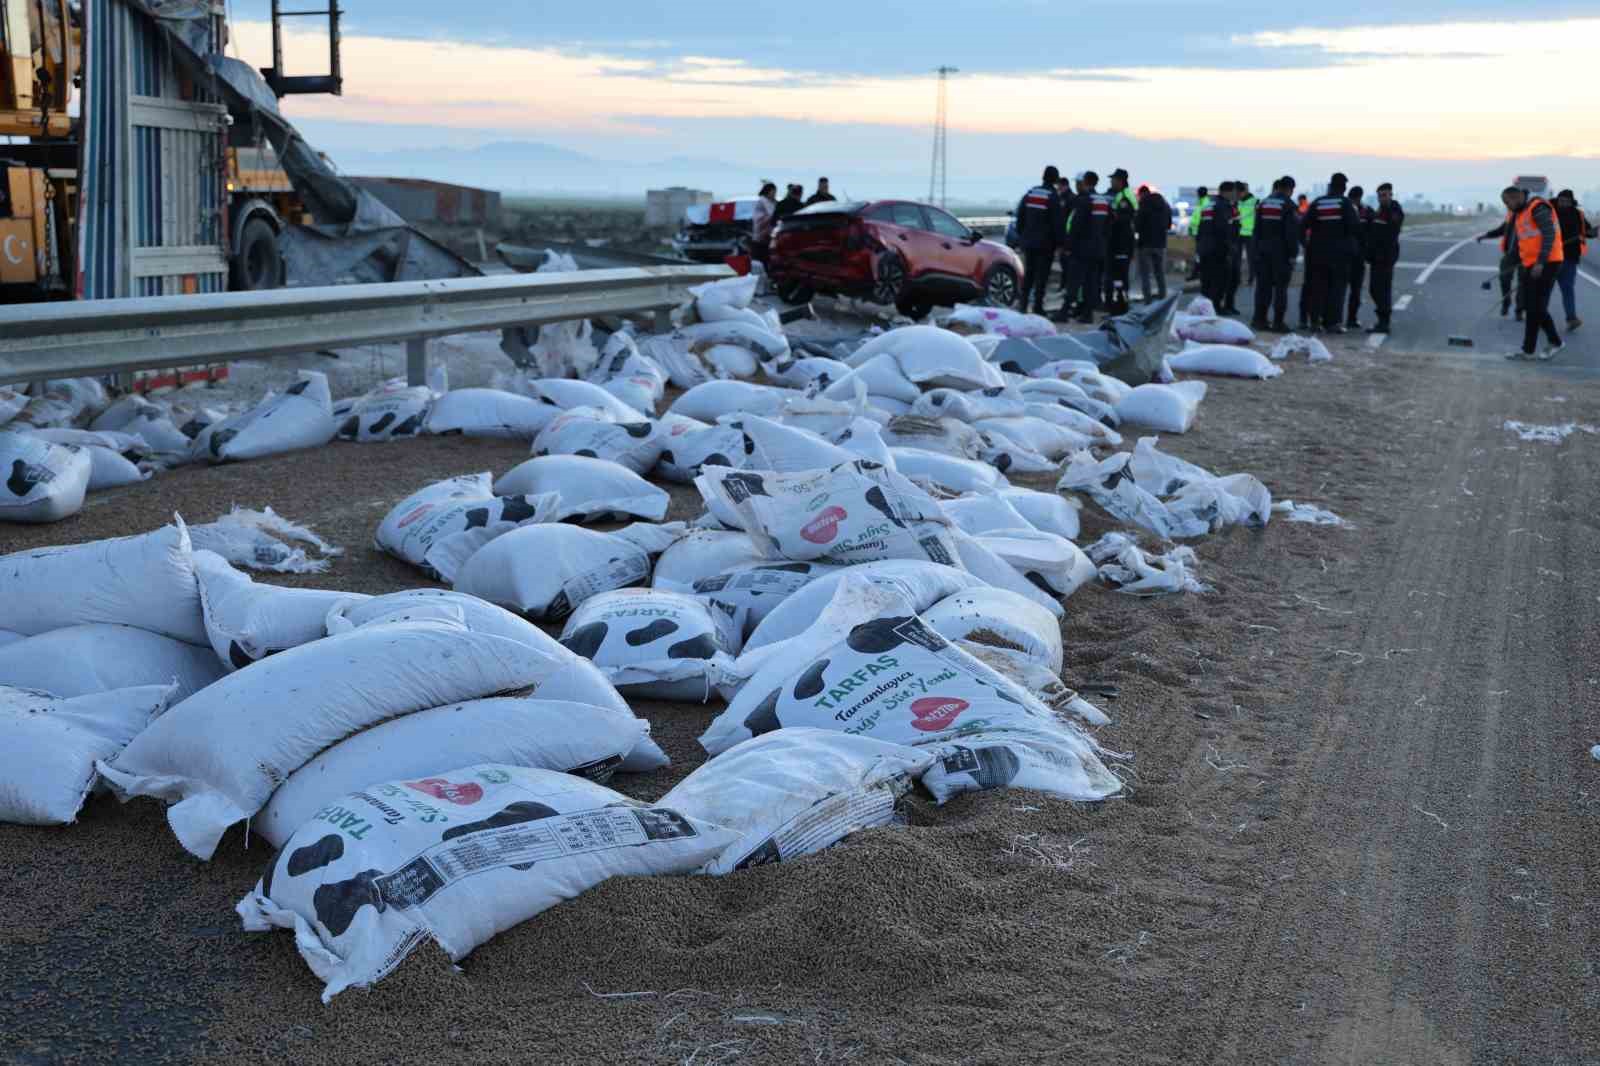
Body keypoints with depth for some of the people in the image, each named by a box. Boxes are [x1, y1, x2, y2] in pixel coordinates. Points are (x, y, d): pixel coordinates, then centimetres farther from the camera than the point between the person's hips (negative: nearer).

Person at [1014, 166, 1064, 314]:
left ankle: (1022, 303, 13)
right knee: (1041, 276, -2)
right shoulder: (1053, 197, -11)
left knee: (1028, 274, 14)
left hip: (1028, 242, 5)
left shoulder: (1029, 193, 5)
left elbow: (1020, 217, 10)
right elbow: (1057, 222, -11)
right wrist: (1059, 242, -4)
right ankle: (1037, 307, -4)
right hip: (1045, 243, -5)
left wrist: (1021, 236, 18)